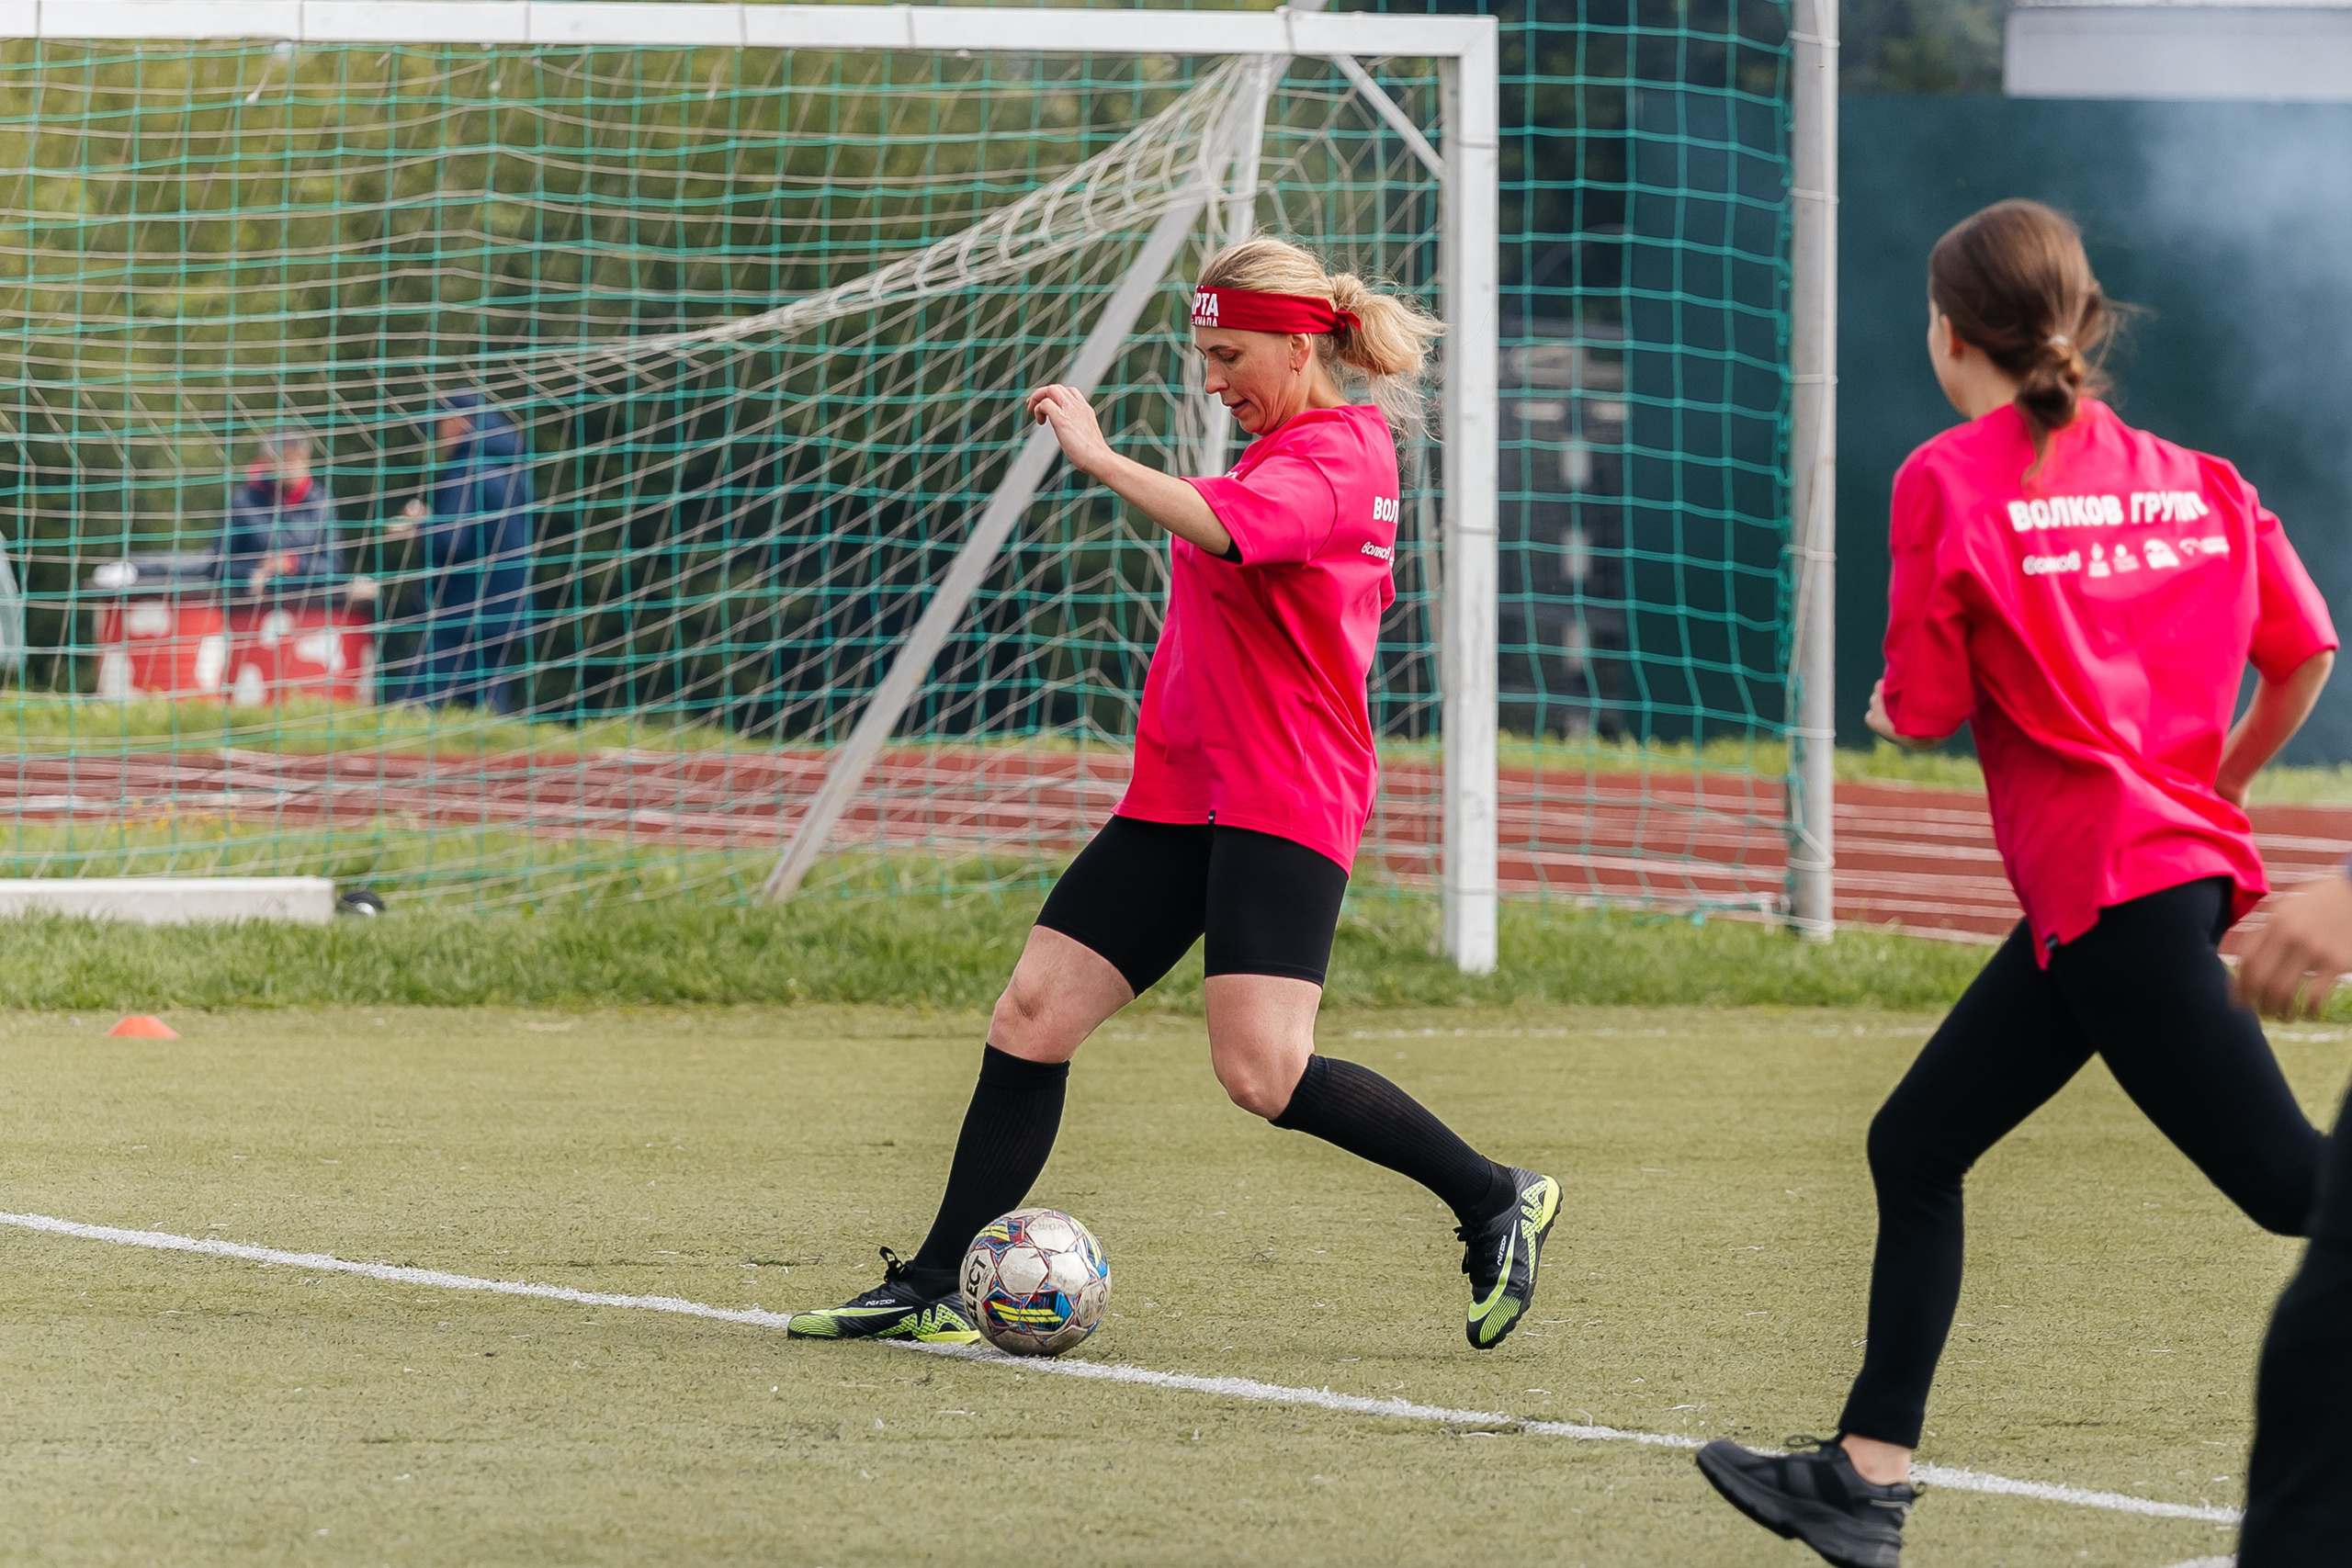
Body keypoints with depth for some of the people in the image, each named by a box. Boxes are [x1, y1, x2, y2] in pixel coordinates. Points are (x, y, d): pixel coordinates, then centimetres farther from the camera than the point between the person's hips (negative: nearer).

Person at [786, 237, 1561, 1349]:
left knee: (1262, 1071, -19)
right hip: (1182, 792, 10)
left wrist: (1098, 458, -28)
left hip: (1283, 802, -10)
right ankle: (935, 1289, 3)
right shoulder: (1287, 447, 19)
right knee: (1034, 1013, 0)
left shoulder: (1336, 454, -12)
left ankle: (1496, 1201, 0)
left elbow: (1224, 530, -32)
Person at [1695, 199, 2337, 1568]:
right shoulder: (2191, 477, 10)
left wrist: (1891, 705, 14)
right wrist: (2212, 783, 24)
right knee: (1917, 1147, 14)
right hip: (2185, 852, 8)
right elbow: (2304, 654, 9)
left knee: (2286, 1175, -9)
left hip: (2111, 887, -8)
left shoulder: (1951, 480, -8)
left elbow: (1928, 709, -9)